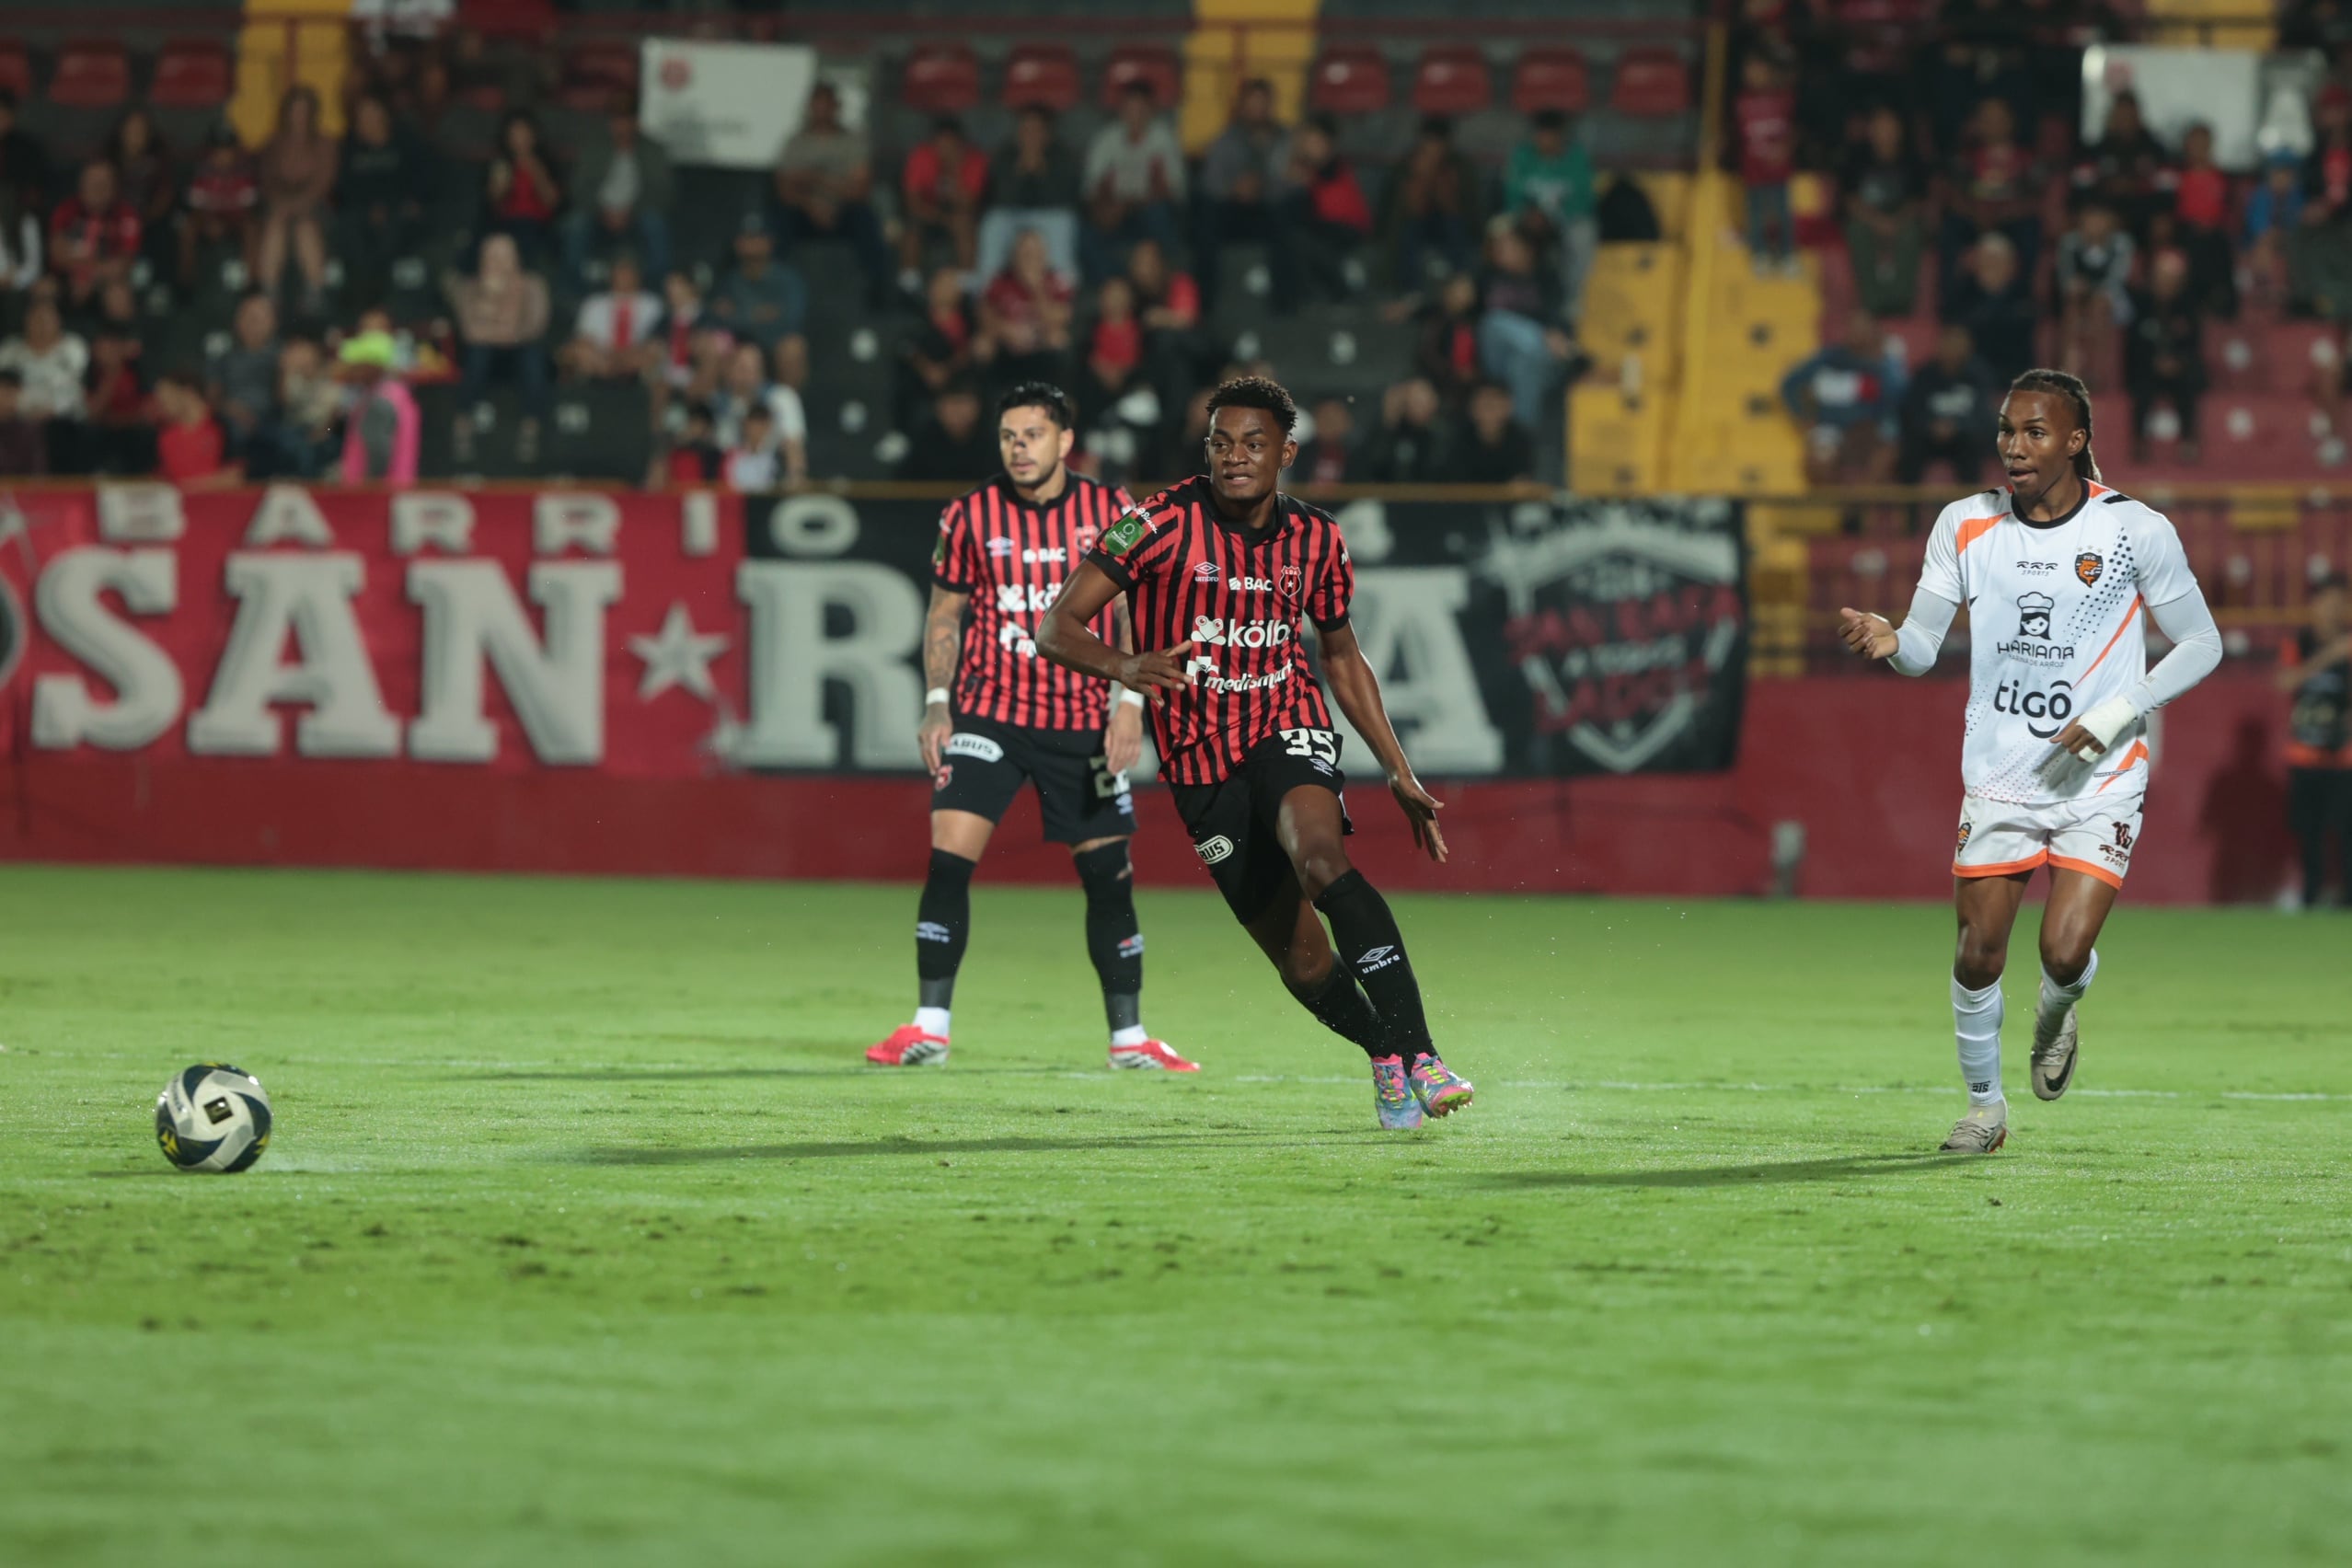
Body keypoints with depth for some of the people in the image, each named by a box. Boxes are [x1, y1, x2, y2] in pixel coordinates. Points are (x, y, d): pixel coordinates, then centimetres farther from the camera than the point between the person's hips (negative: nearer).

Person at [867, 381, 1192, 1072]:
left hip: (1083, 723, 0)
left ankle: (1130, 1037, 16)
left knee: (1109, 876, 4)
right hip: (988, 711, 0)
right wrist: (937, 702, -3)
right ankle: (929, 1027, -8)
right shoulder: (970, 515, 0)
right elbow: (945, 612, 8)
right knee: (949, 854, -15)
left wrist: (1130, 702, -9)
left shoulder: (1111, 511, 0)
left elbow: (1134, 612, 3)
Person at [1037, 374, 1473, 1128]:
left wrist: (1399, 774, 14)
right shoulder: (1163, 523, -11)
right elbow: (1056, 629, -13)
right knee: (1302, 961, -1)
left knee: (1323, 861, -32)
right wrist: (1124, 666, -34)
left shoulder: (1316, 541, 1)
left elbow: (1342, 656, 17)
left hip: (1288, 729, 0)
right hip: (1201, 762, 0)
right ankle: (1385, 1054, 28)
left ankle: (1418, 1057, -38)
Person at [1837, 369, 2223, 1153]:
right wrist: (1886, 640, -23)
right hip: (1999, 780, 2)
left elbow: (2200, 645, 0)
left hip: (2101, 780, -2)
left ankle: (2056, 1015, 24)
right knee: (1979, 955, -1)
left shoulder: (2136, 531, -8)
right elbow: (1923, 646, 1)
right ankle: (1984, 1105, 22)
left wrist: (2118, 713, -13)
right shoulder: (1966, 526, 0)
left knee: (2065, 954, -14)